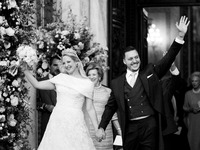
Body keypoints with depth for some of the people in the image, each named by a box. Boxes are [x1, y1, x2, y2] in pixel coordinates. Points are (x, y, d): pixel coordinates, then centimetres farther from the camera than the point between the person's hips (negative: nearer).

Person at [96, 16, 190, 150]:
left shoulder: (150, 73, 8)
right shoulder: (117, 83, 10)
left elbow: (168, 59, 1)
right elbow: (110, 107, 14)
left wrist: (181, 35, -10)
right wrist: (101, 128, 5)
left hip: (150, 125, -1)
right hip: (129, 128, 1)